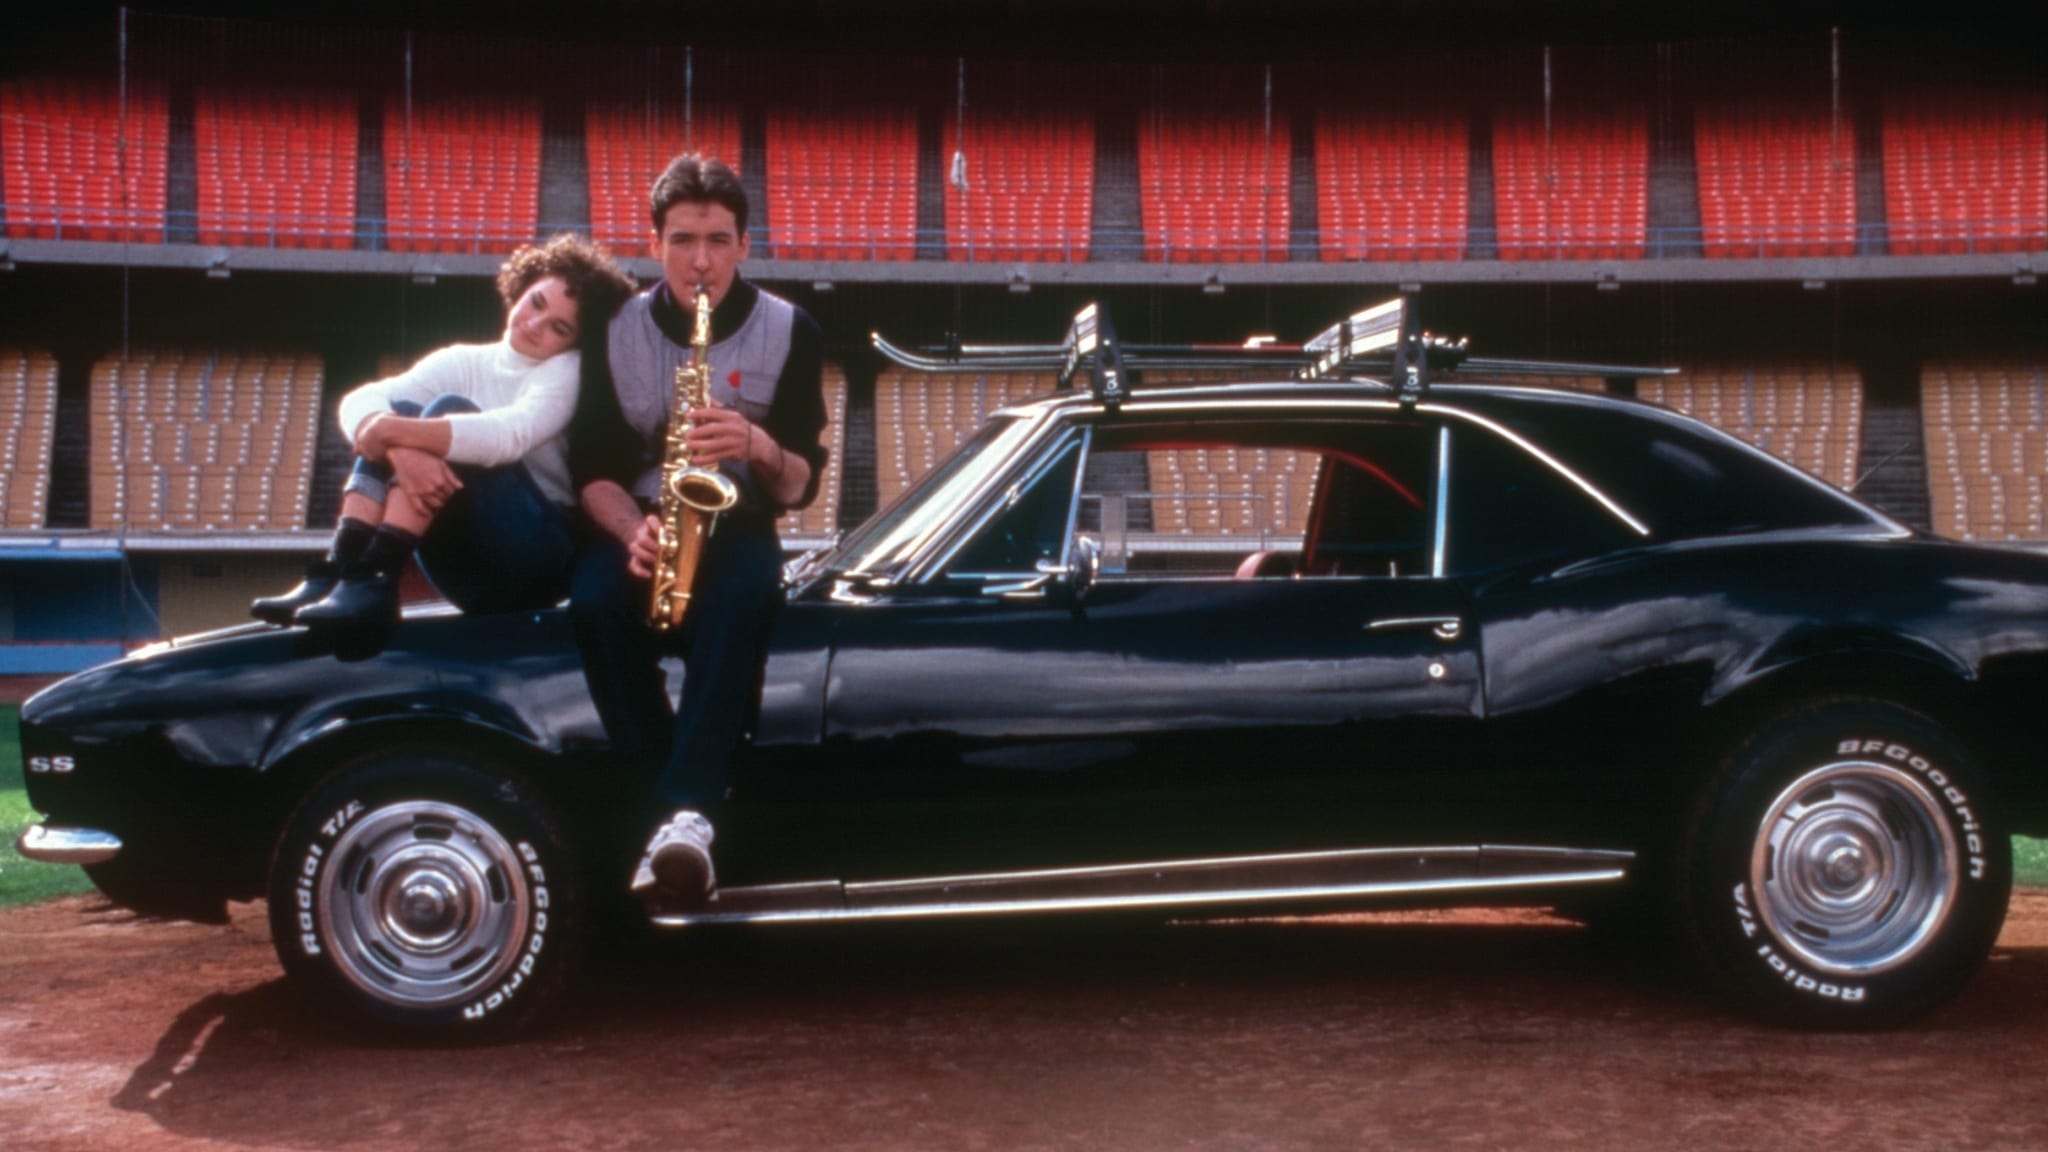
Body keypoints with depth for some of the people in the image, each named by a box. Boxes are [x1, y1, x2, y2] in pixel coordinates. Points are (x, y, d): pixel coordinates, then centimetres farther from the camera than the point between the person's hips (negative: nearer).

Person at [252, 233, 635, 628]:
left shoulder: (569, 371, -4)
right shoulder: (465, 361, 9)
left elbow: (510, 435, -26)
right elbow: (360, 401, -8)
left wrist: (397, 432, -32)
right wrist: (402, 449, -30)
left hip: (537, 554, -5)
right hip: (466, 567, 5)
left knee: (446, 410, -21)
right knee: (400, 410, -13)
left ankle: (374, 582, -35)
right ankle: (336, 573, -28)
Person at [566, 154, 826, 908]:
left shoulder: (789, 332, -1)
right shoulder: (617, 332, 1)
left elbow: (800, 487, -4)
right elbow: (594, 470, -2)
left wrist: (761, 447, -27)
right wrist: (635, 531, -23)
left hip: (736, 531, -1)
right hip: (638, 527, 1)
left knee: (741, 592, -38)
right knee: (595, 600, -34)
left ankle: (686, 813, -46)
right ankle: (687, 816, -32)